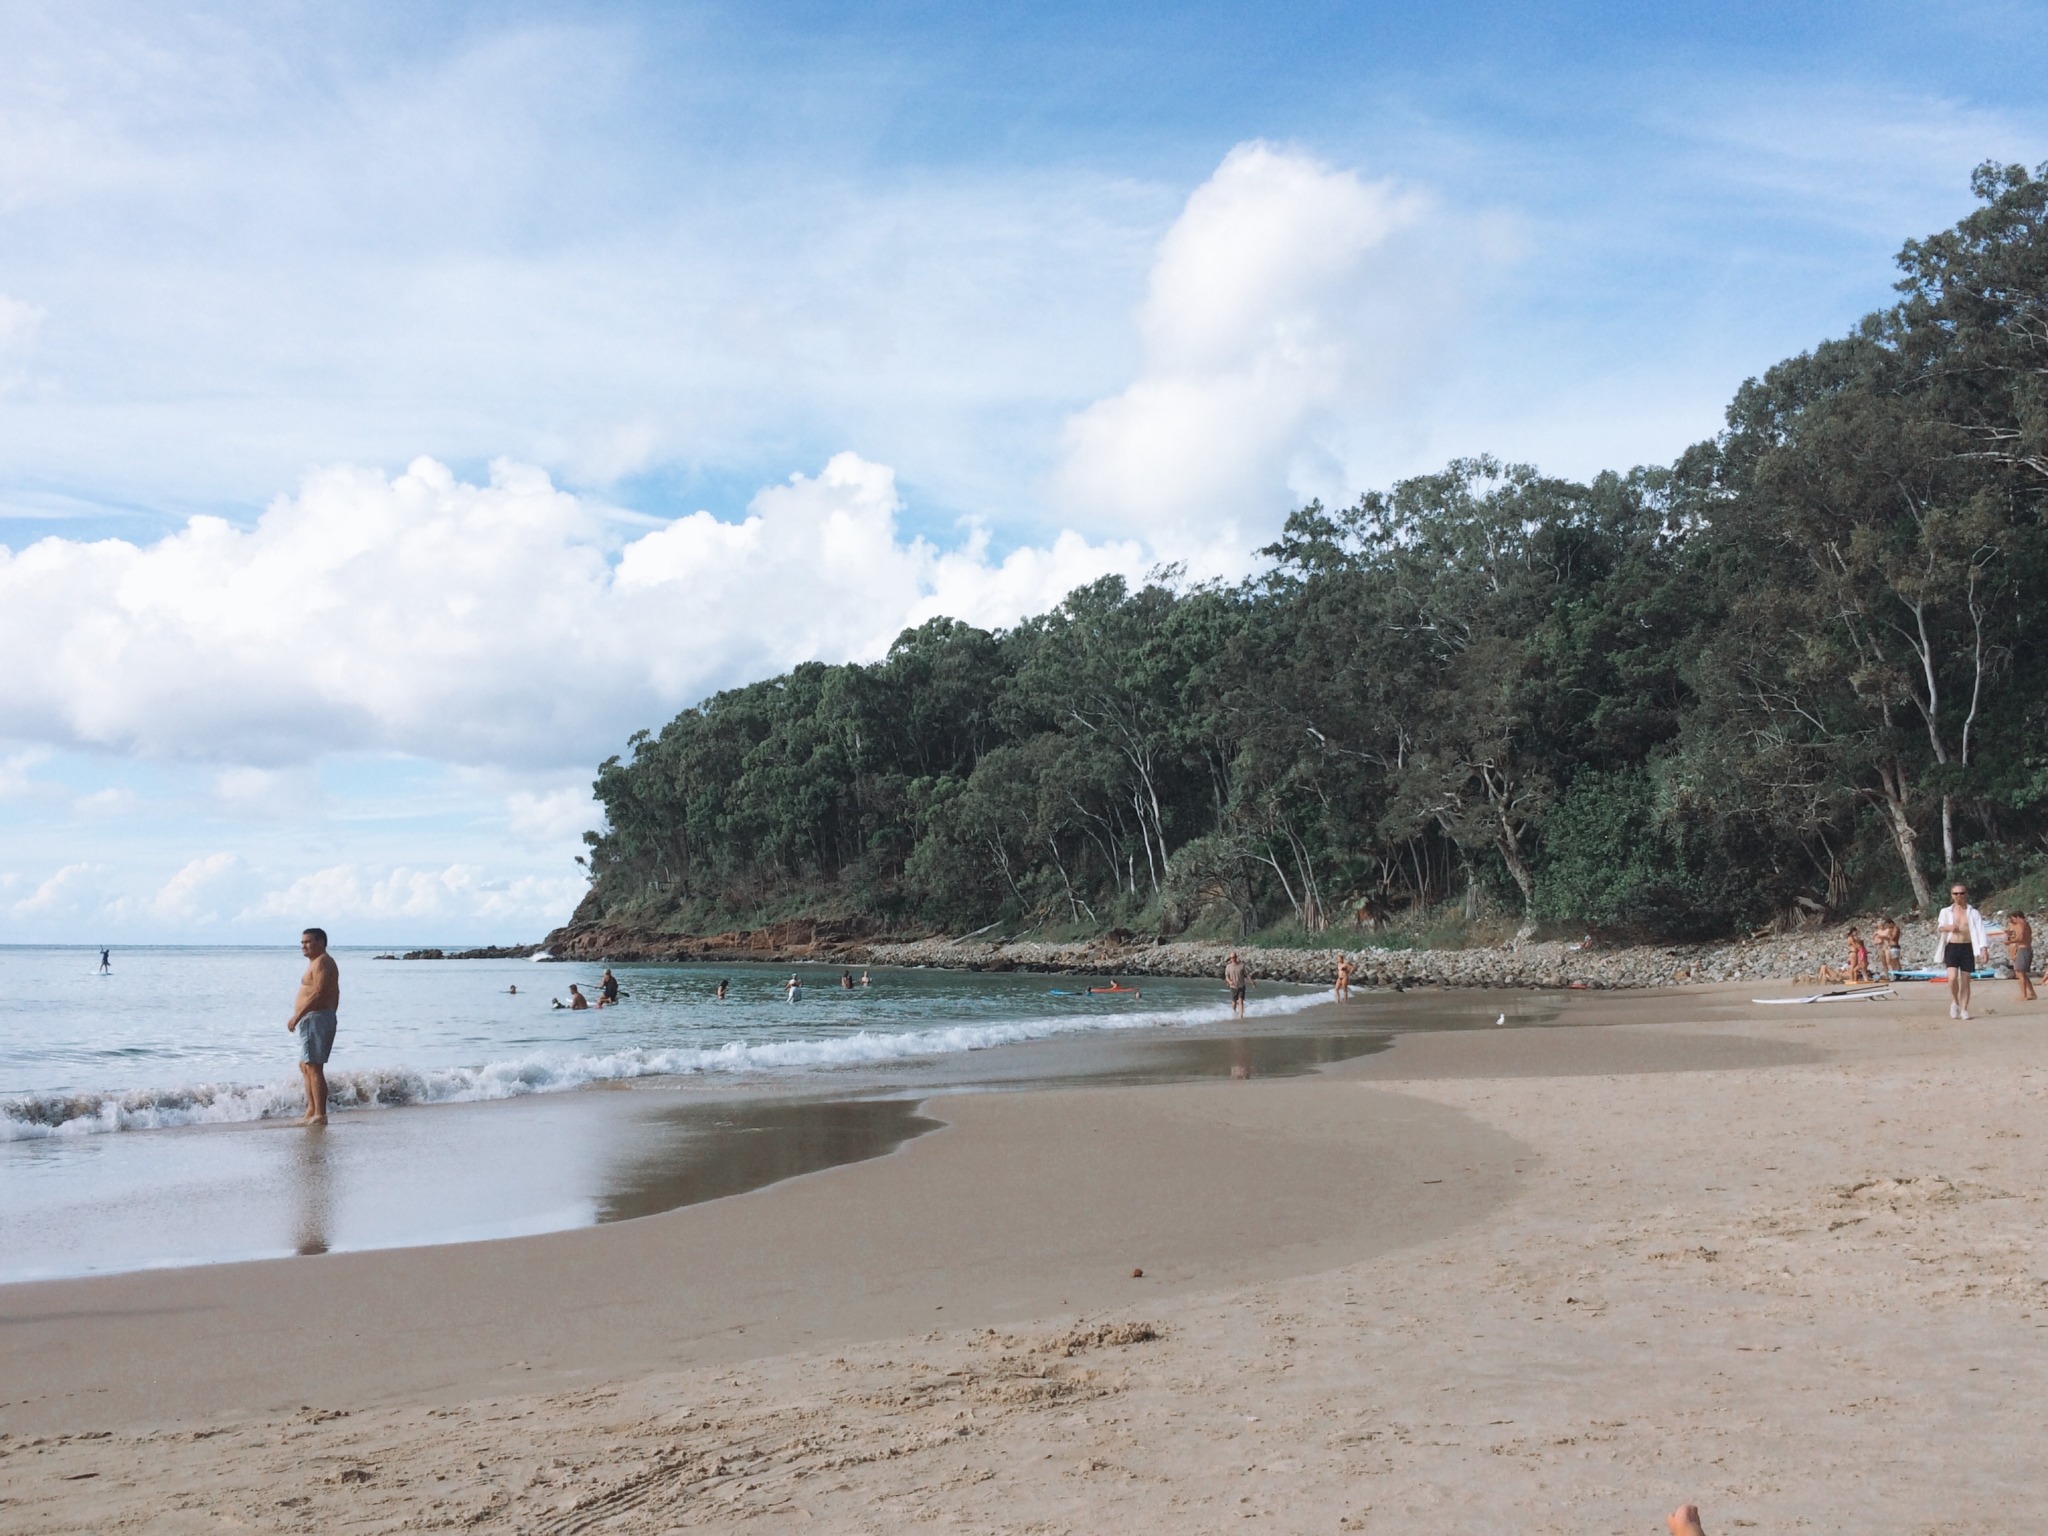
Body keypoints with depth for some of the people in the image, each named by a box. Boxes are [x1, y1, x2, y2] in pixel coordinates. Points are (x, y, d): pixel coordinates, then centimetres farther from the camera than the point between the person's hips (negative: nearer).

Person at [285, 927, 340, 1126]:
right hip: (313, 1020, 11)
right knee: (305, 1066, 17)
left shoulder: (322, 962, -12)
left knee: (314, 1067, -11)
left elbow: (318, 993, -23)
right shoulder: (319, 963, 21)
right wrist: (330, 1016, 25)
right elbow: (335, 994, 25)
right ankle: (311, 1111, 21)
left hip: (316, 1019, -11)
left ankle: (320, 1115, -11)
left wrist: (297, 1016, -24)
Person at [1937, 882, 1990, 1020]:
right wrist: (1946, 927, -12)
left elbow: (1980, 931, -6)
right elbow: (1938, 927, 12)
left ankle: (1964, 1009, 11)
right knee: (1952, 977, -16)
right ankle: (1955, 1001, 8)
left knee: (1965, 980, 2)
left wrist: (1984, 948, -20)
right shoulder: (1946, 912, 6)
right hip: (1952, 947, 0)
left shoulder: (1973, 913, 3)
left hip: (1967, 947, 0)